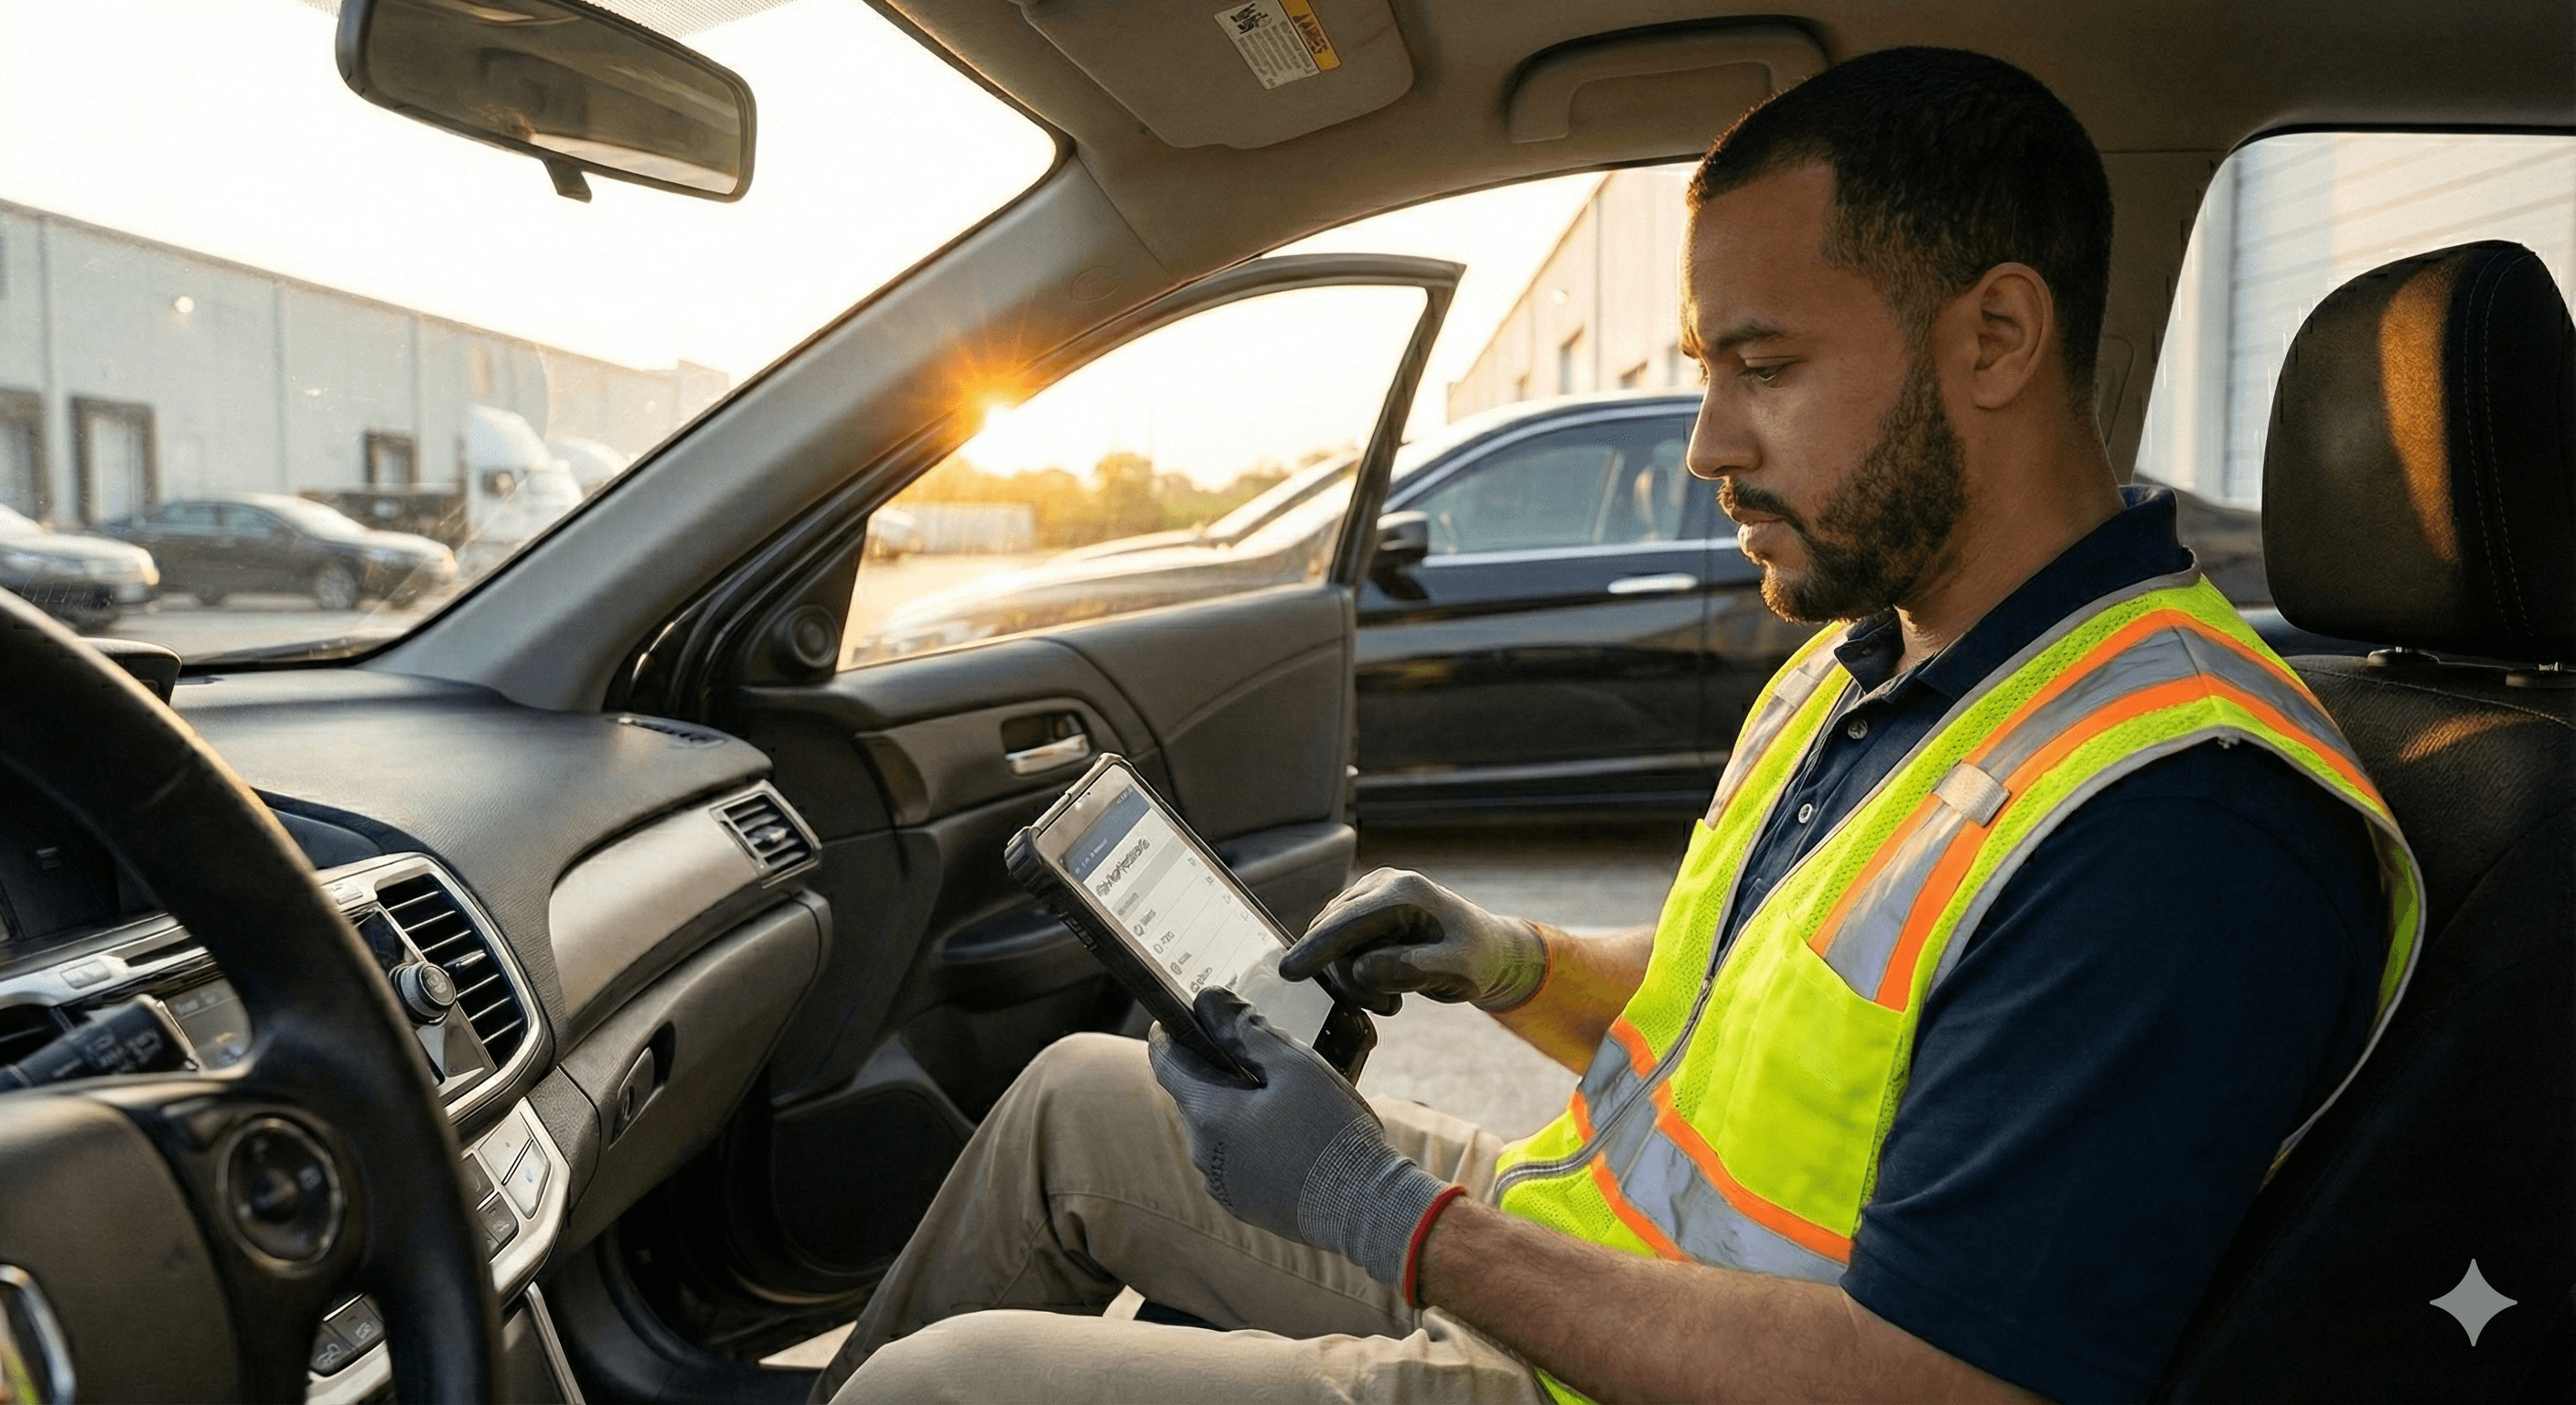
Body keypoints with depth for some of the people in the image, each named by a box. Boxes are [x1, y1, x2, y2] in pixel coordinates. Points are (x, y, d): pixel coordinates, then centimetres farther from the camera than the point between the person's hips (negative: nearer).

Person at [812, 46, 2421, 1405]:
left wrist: (1392, 1217, -24)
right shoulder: (1857, 659, 5)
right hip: (1566, 1246, 9)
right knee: (1079, 1098, 15)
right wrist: (1520, 965, -4)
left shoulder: (2183, 824, -27)